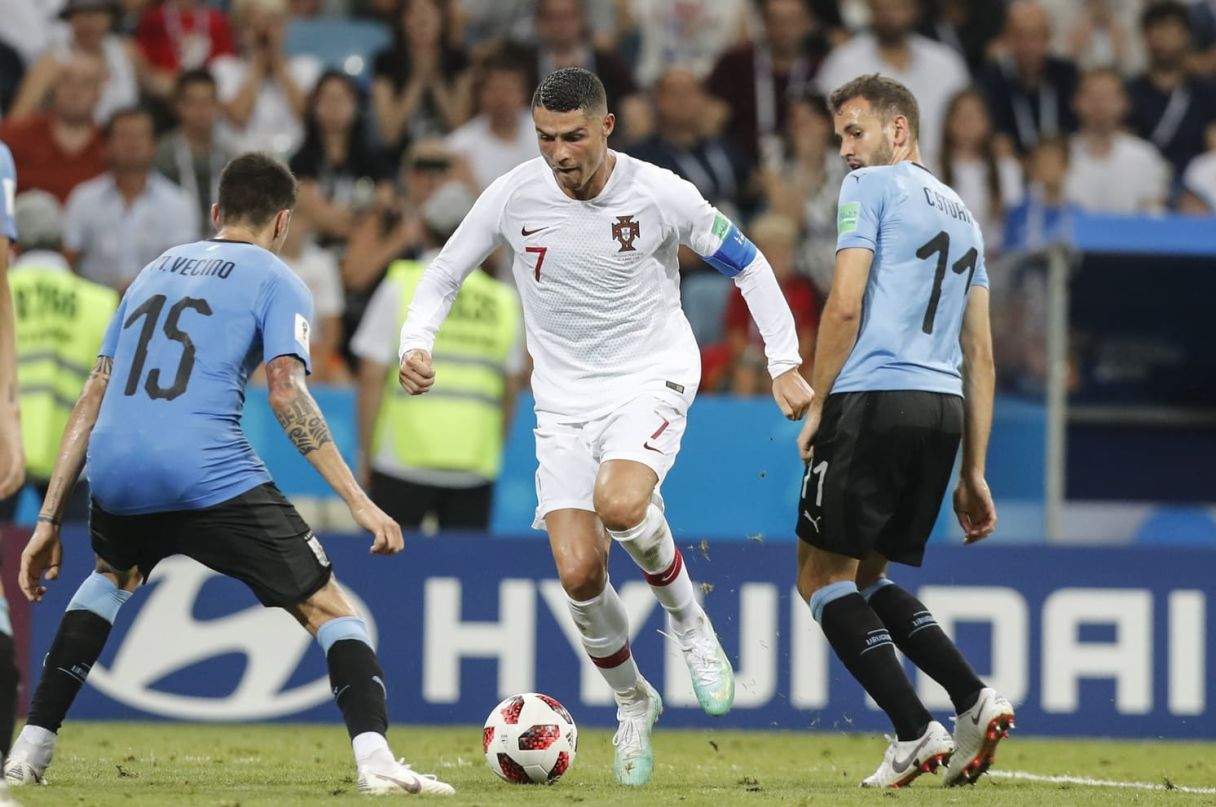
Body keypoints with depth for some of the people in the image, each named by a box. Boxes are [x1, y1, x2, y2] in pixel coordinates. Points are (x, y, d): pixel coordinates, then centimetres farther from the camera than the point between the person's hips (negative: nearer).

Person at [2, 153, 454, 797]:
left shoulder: (156, 271, 26)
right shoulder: (275, 281, 10)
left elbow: (93, 398, 23)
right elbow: (287, 393, -6)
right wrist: (359, 503, -9)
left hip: (115, 478, 5)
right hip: (211, 475, -5)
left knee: (112, 577, 37)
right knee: (329, 610, 4)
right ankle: (374, 759, -18)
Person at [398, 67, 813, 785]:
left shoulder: (659, 194, -13)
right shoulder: (515, 197, -8)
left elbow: (747, 264, 0)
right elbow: (444, 276, 5)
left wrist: (786, 364, -5)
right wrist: (416, 345, -14)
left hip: (652, 381, -3)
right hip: (565, 398, 3)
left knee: (619, 505, -33)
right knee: (579, 574, -9)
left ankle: (688, 619, -3)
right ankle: (633, 702, 18)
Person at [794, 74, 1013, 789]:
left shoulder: (870, 188, 1)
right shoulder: (962, 213, 24)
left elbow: (845, 306, -9)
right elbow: (981, 352, 21)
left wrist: (816, 407, 0)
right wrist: (973, 472, 21)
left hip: (875, 397, -8)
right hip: (945, 408, 8)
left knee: (823, 573, 0)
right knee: (866, 575, 17)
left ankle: (917, 732, -11)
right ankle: (975, 699, -1)